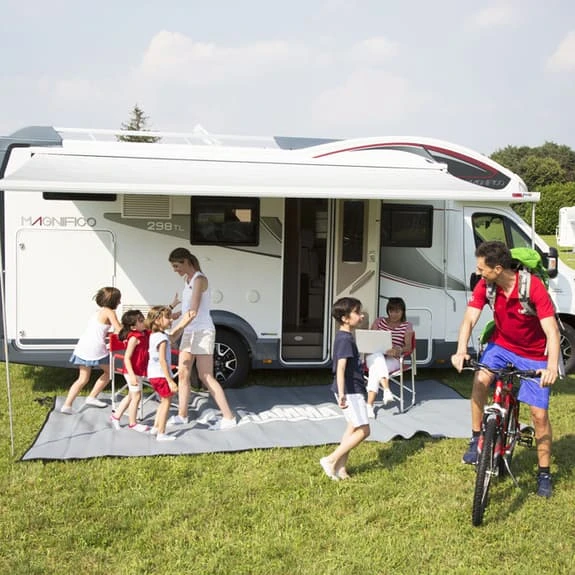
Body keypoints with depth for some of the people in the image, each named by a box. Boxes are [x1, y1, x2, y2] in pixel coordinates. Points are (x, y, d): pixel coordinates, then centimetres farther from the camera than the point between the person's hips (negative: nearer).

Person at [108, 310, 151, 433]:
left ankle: (116, 416, 33)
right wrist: (132, 375, -29)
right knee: (136, 396, 2)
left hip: (140, 372, 9)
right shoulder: (134, 338, -22)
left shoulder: (145, 333, 2)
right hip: (133, 372, -9)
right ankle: (133, 423, 16)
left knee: (131, 396, 20)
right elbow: (127, 358, -24)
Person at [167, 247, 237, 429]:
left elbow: (193, 311, -23)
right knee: (183, 374, 10)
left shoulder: (199, 280, -15)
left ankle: (229, 417, -3)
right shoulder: (187, 279, 12)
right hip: (189, 332, 9)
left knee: (206, 377, -8)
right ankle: (182, 415, 21)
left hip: (202, 332, -9)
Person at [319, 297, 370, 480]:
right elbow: (340, 367, -26)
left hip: (352, 390, 10)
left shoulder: (345, 337, 14)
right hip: (350, 391, -10)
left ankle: (340, 468, 18)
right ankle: (330, 460, -2)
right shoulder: (345, 339, -18)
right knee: (363, 430, -6)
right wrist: (342, 394, -32)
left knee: (353, 428, 14)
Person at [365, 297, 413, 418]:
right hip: (374, 356, 2)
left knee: (375, 369, -35)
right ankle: (386, 389, -50)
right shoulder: (379, 321, 16)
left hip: (392, 359, -1)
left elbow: (408, 347, 1)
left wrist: (398, 350, -23)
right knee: (377, 356, -38)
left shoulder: (407, 326, 11)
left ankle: (369, 404, -39)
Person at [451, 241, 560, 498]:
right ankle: (476, 439, -8)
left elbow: (552, 330, -31)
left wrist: (552, 366, -44)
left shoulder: (533, 286, -28)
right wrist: (461, 351, -40)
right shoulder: (485, 286, -17)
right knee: (480, 378, -26)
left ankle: (544, 473, 17)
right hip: (501, 344, 3)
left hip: (534, 355, -3)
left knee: (539, 414, -2)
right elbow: (469, 319, -22)